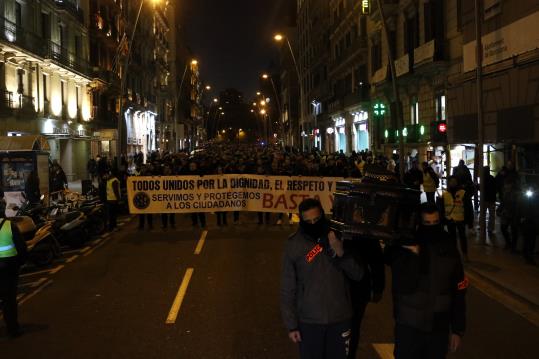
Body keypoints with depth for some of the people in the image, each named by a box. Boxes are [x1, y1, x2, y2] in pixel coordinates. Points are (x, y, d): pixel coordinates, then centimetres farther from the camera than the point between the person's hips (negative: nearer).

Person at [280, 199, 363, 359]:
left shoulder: (338, 237, -2)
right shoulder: (294, 245, -8)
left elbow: (358, 275, -3)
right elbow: (287, 289, -4)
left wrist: (341, 253, -19)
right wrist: (291, 324, -5)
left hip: (340, 318, 2)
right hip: (309, 321, -2)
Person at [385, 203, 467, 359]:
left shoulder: (448, 248, 0)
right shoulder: (403, 247, -9)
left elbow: (458, 293, 4)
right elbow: (403, 287, -18)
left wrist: (458, 329, 4)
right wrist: (412, 255, -25)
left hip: (440, 328, 3)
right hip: (409, 327, -2)